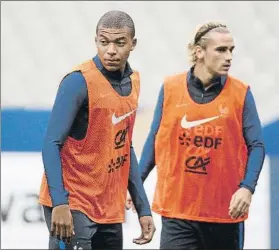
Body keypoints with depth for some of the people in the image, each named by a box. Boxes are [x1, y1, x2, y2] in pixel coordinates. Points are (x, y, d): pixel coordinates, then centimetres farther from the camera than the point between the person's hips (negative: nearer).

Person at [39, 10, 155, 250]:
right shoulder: (79, 81, -13)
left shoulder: (133, 82, 10)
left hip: (110, 210, 8)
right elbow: (52, 144, -16)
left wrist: (143, 208, 16)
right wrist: (60, 203, -26)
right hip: (73, 206, -8)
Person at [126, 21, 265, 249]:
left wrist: (247, 188, -16)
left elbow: (256, 146, -2)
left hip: (225, 210, 1)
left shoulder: (240, 93, -1)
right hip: (177, 207, -1)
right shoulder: (171, 88, 1)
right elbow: (155, 140, 10)